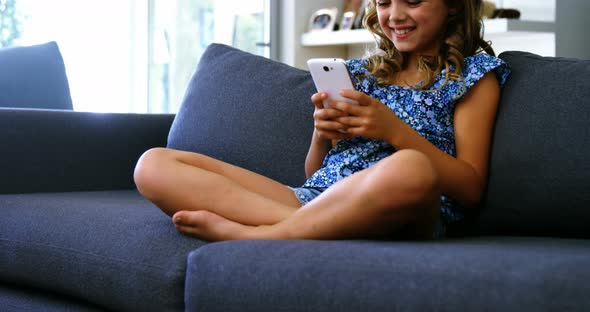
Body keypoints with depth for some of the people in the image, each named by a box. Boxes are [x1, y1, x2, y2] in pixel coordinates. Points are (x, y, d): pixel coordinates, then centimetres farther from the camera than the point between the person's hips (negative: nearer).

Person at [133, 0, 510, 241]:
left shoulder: (474, 73, 12)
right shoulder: (360, 72, 25)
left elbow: (471, 190, 1)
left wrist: (395, 131, -11)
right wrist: (323, 134, 0)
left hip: (393, 219, -4)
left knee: (409, 170, -44)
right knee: (154, 165, -11)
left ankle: (247, 235, -24)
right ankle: (301, 226, -28)